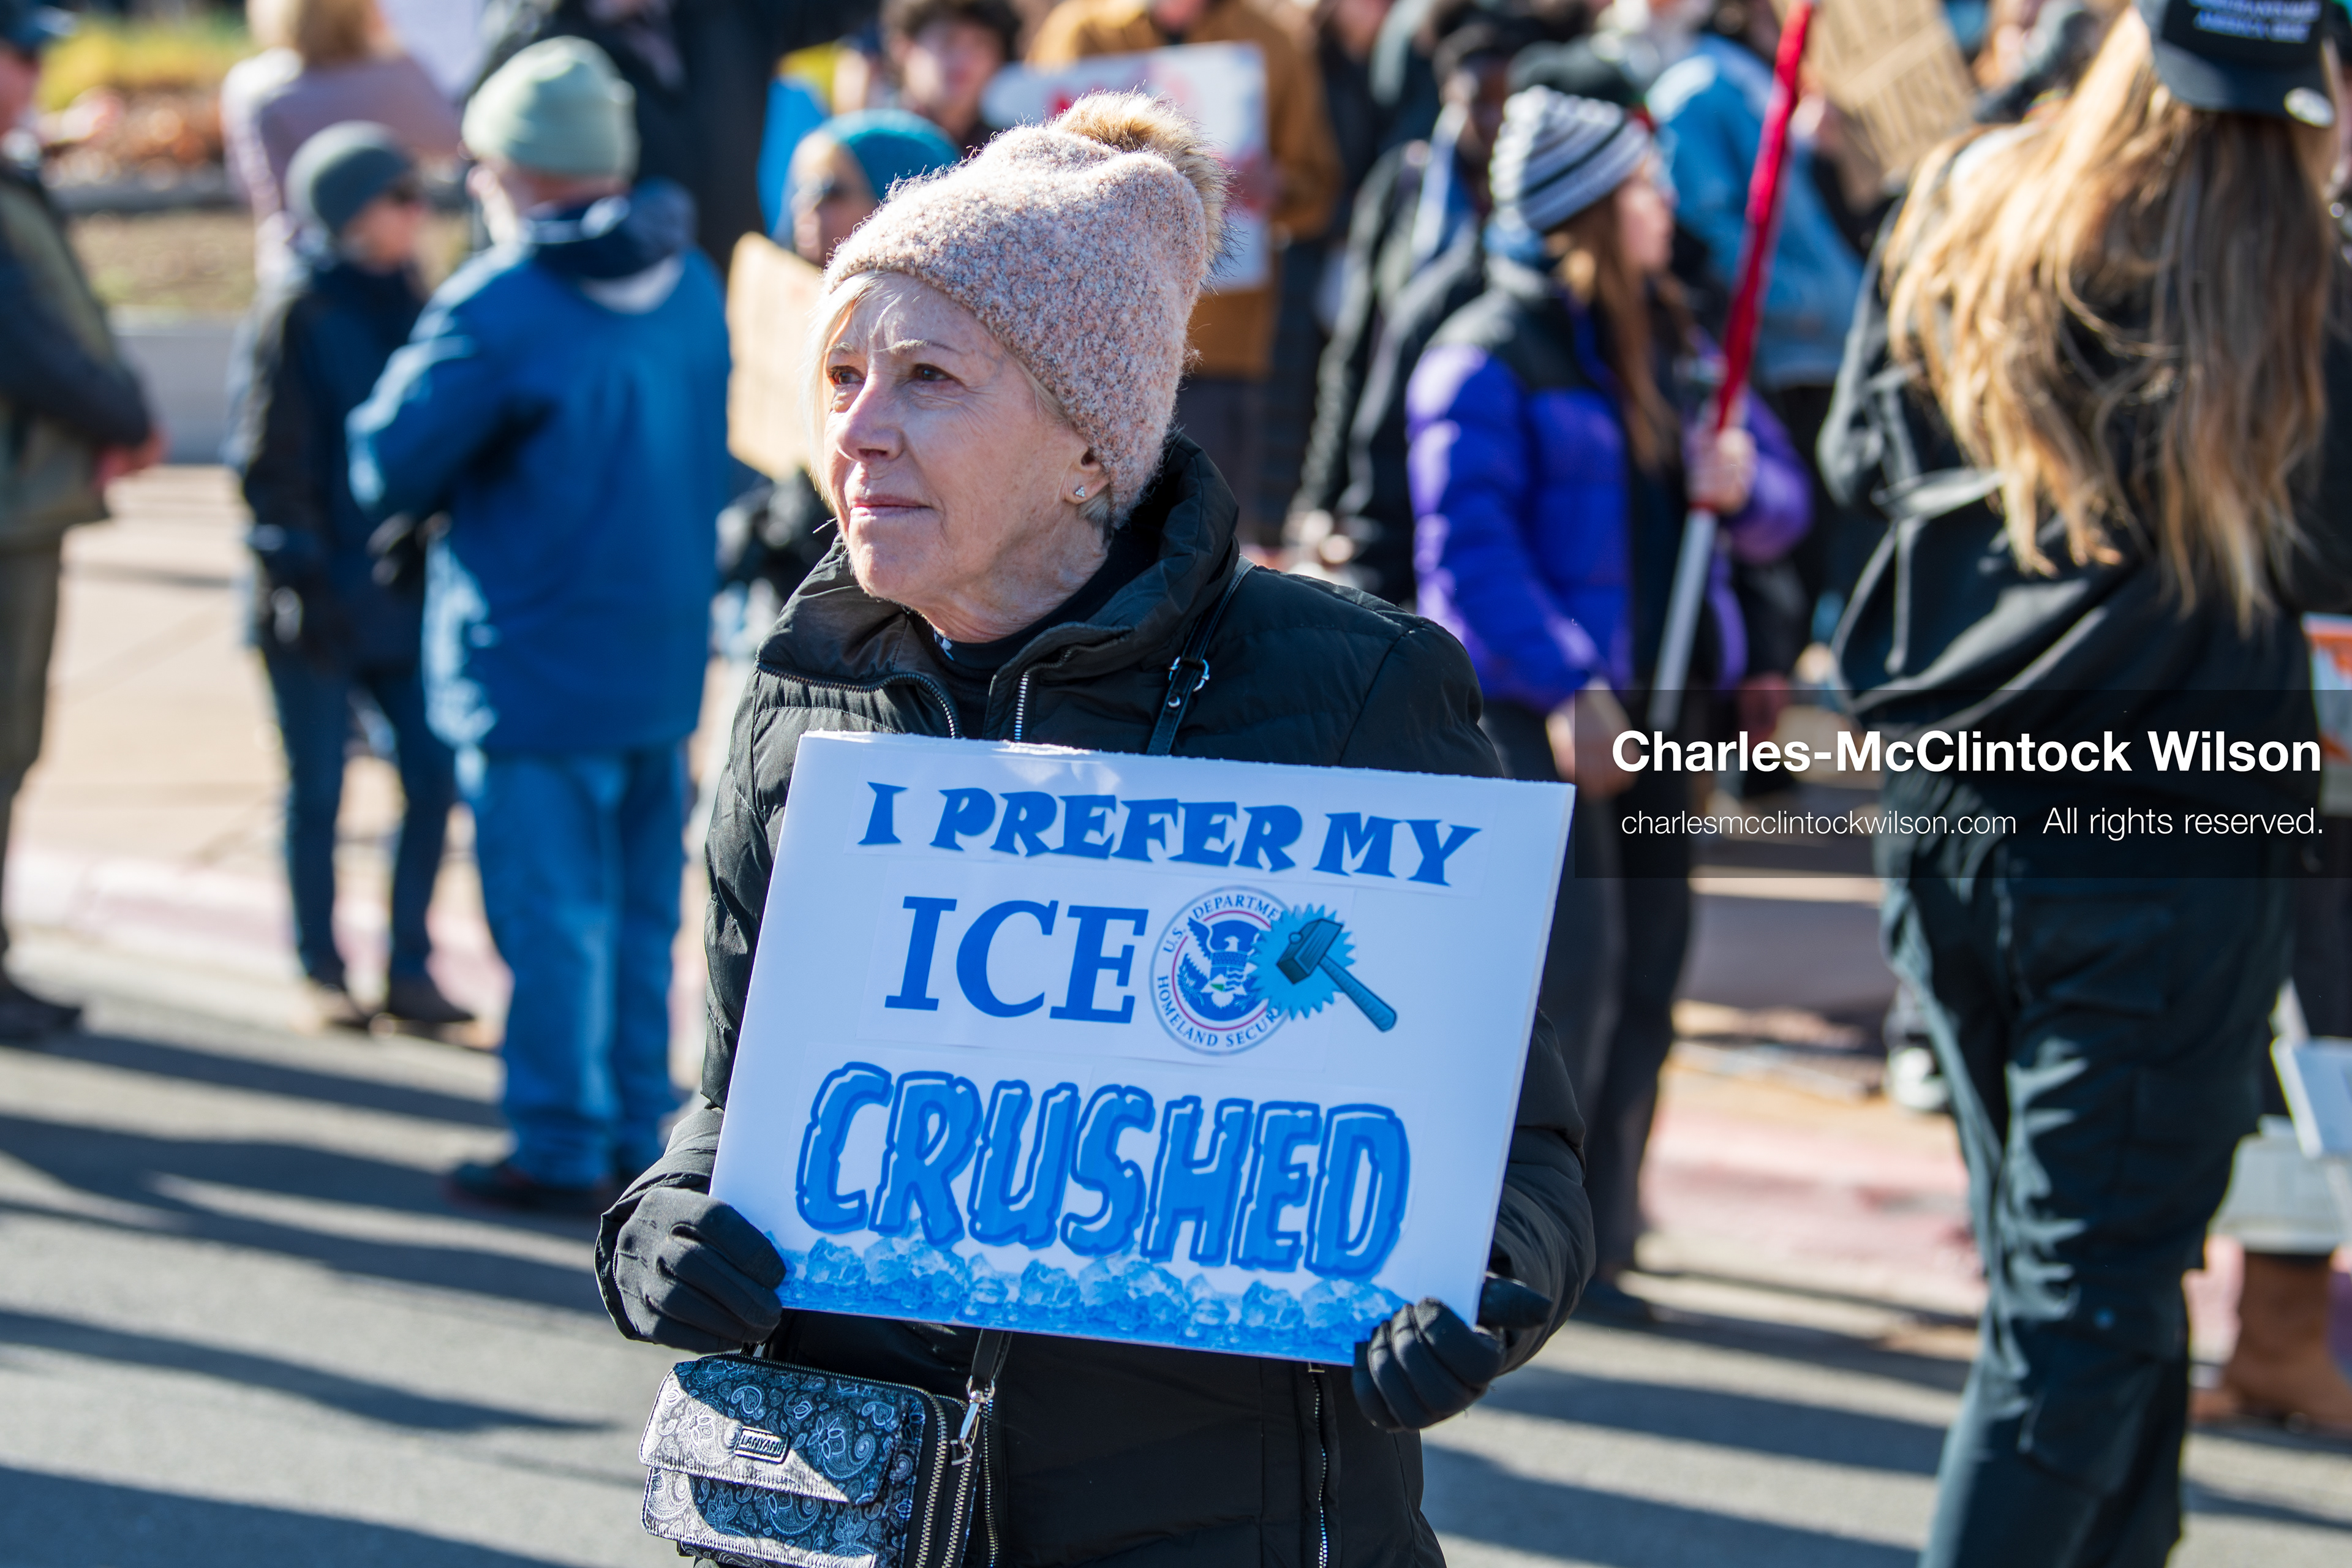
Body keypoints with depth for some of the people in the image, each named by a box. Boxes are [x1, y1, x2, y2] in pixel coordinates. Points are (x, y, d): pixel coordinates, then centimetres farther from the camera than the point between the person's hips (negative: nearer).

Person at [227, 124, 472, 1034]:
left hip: (400, 597, 6)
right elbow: (267, 458, -9)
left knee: (433, 773, 1)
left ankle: (410, 968, 11)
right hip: (318, 605, -6)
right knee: (318, 787, 2)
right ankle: (322, 973, 12)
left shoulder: (405, 305, 12)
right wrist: (302, 568, -16)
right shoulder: (294, 313, -7)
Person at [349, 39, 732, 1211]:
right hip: (667, 661, 7)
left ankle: (563, 1149, 7)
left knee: (552, 917, 1)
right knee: (642, 912, 15)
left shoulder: (496, 312, -18)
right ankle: (638, 1132, 21)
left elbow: (385, 473, -11)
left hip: (535, 667, -7)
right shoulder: (691, 288, 4)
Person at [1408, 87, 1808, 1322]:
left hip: (1654, 705, 7)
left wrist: (1743, 486, -5)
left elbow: (1783, 499, 19)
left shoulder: (1667, 342, 16)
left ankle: (1598, 1238, 16)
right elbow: (1467, 544, -14)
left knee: (1648, 965, 7)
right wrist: (1564, 687, -21)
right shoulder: (1488, 354, -7)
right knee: (1569, 961, -13)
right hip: (1531, 709, -7)